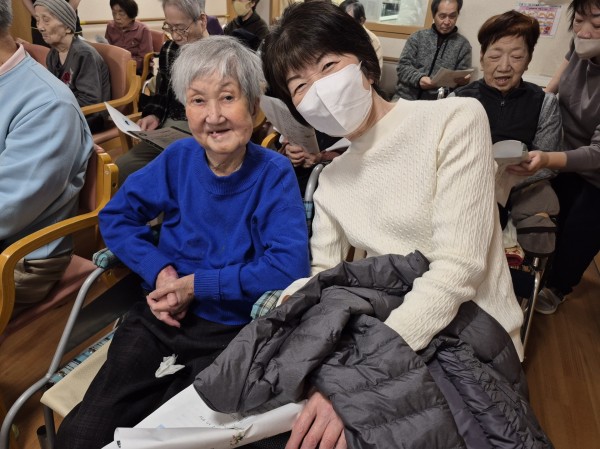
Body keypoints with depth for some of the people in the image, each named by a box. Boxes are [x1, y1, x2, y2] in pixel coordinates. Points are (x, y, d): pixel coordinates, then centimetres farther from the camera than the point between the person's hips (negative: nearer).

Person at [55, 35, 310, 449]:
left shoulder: (275, 174, -11)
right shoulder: (179, 158, -1)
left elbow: (290, 268, -19)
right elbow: (116, 216, 8)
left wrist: (197, 284, -15)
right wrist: (160, 270, -9)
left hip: (233, 329, -3)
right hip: (164, 315, 3)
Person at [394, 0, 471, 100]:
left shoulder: (463, 45, 8)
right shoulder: (417, 37, 9)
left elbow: (463, 77, 8)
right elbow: (403, 67, 2)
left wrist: (462, 80, -17)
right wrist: (419, 79, -19)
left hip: (436, 103, 2)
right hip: (405, 98, -2)